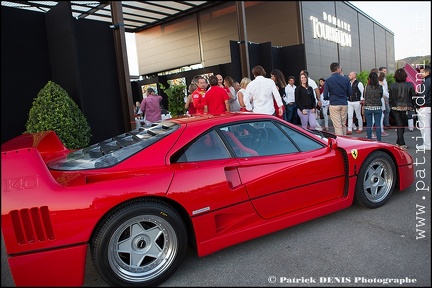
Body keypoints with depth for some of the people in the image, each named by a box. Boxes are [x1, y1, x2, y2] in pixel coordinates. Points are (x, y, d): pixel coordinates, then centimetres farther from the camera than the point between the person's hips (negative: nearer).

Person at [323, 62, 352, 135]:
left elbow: (325, 96, -8)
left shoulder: (328, 80, -6)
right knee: (343, 124, 15)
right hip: (344, 104, 3)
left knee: (338, 126, -2)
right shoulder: (345, 79, 1)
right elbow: (350, 92, 5)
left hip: (334, 105, -3)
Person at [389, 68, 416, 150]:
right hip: (405, 107, -1)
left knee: (399, 125, 7)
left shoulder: (392, 86, -4)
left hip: (395, 108, 1)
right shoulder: (409, 85, -8)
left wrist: (391, 106, 14)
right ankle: (400, 143, 16)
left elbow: (390, 99, 2)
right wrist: (413, 107, 10)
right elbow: (413, 96, -4)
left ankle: (401, 143, 5)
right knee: (403, 125, 11)